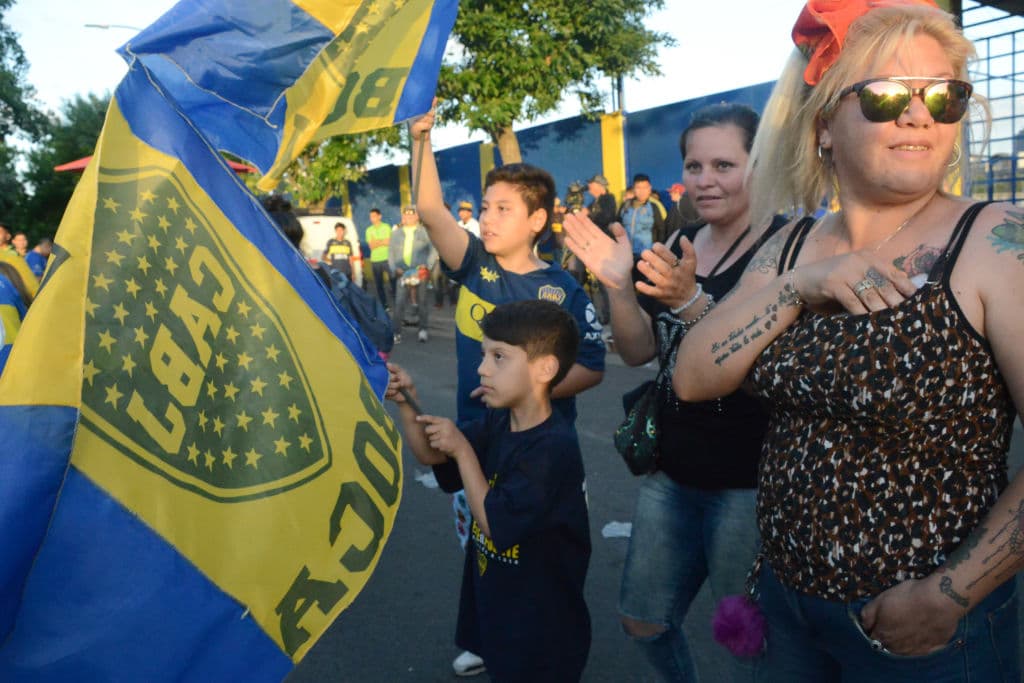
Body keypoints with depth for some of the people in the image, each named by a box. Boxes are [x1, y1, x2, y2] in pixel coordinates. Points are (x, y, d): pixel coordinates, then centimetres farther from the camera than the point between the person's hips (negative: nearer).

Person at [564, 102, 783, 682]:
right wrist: (618, 285, -11)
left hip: (748, 485, -6)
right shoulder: (678, 246, 7)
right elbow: (639, 351, 5)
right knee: (643, 621, 20)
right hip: (673, 473, 7)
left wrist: (689, 301, -34)